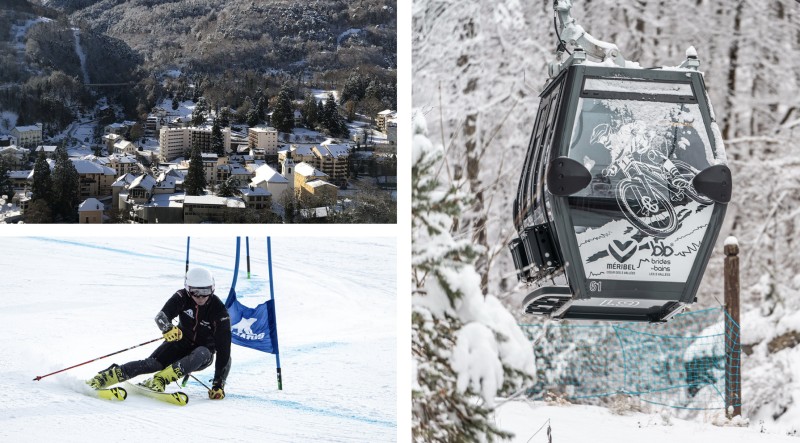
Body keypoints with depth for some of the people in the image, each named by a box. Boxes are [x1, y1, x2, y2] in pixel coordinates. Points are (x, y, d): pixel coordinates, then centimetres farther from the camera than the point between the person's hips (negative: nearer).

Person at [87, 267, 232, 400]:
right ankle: (102, 378, -23)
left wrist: (219, 383, -30)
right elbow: (161, 316, -30)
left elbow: (224, 349, -24)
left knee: (202, 354, -36)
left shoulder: (219, 312, -23)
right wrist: (168, 328, -56)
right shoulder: (182, 297, -17)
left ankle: (160, 379, -44)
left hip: (204, 354, -1)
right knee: (153, 363, -24)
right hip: (181, 341, 1)